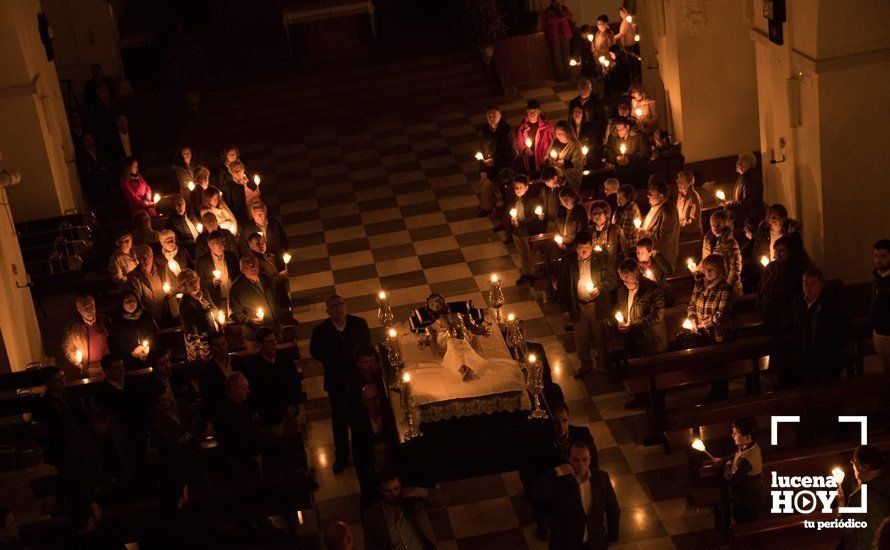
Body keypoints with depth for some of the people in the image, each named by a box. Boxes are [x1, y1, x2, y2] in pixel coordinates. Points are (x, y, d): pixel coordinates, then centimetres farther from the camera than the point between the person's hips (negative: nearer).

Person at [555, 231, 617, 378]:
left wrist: (600, 288, -21)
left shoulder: (603, 257, -8)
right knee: (581, 339, 15)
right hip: (578, 307, 1)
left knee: (601, 338, 13)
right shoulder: (567, 261, -5)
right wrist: (565, 308, 2)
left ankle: (604, 365, 35)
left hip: (598, 306, -1)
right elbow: (561, 286, 2)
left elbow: (611, 278, -2)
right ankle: (585, 364, 37)